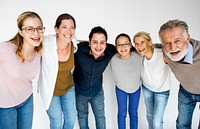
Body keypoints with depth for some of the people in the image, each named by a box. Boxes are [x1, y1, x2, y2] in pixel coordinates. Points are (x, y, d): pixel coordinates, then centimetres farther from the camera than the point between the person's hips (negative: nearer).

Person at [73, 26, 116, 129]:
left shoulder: (110, 52, -22)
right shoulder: (79, 50, -31)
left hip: (97, 92, 1)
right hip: (80, 92, -1)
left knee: (100, 117, 18)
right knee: (82, 116, 24)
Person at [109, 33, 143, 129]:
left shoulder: (139, 56, -31)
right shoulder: (113, 59, -31)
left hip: (136, 88, 1)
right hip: (120, 89, 0)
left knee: (133, 113, 17)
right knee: (122, 113, 12)